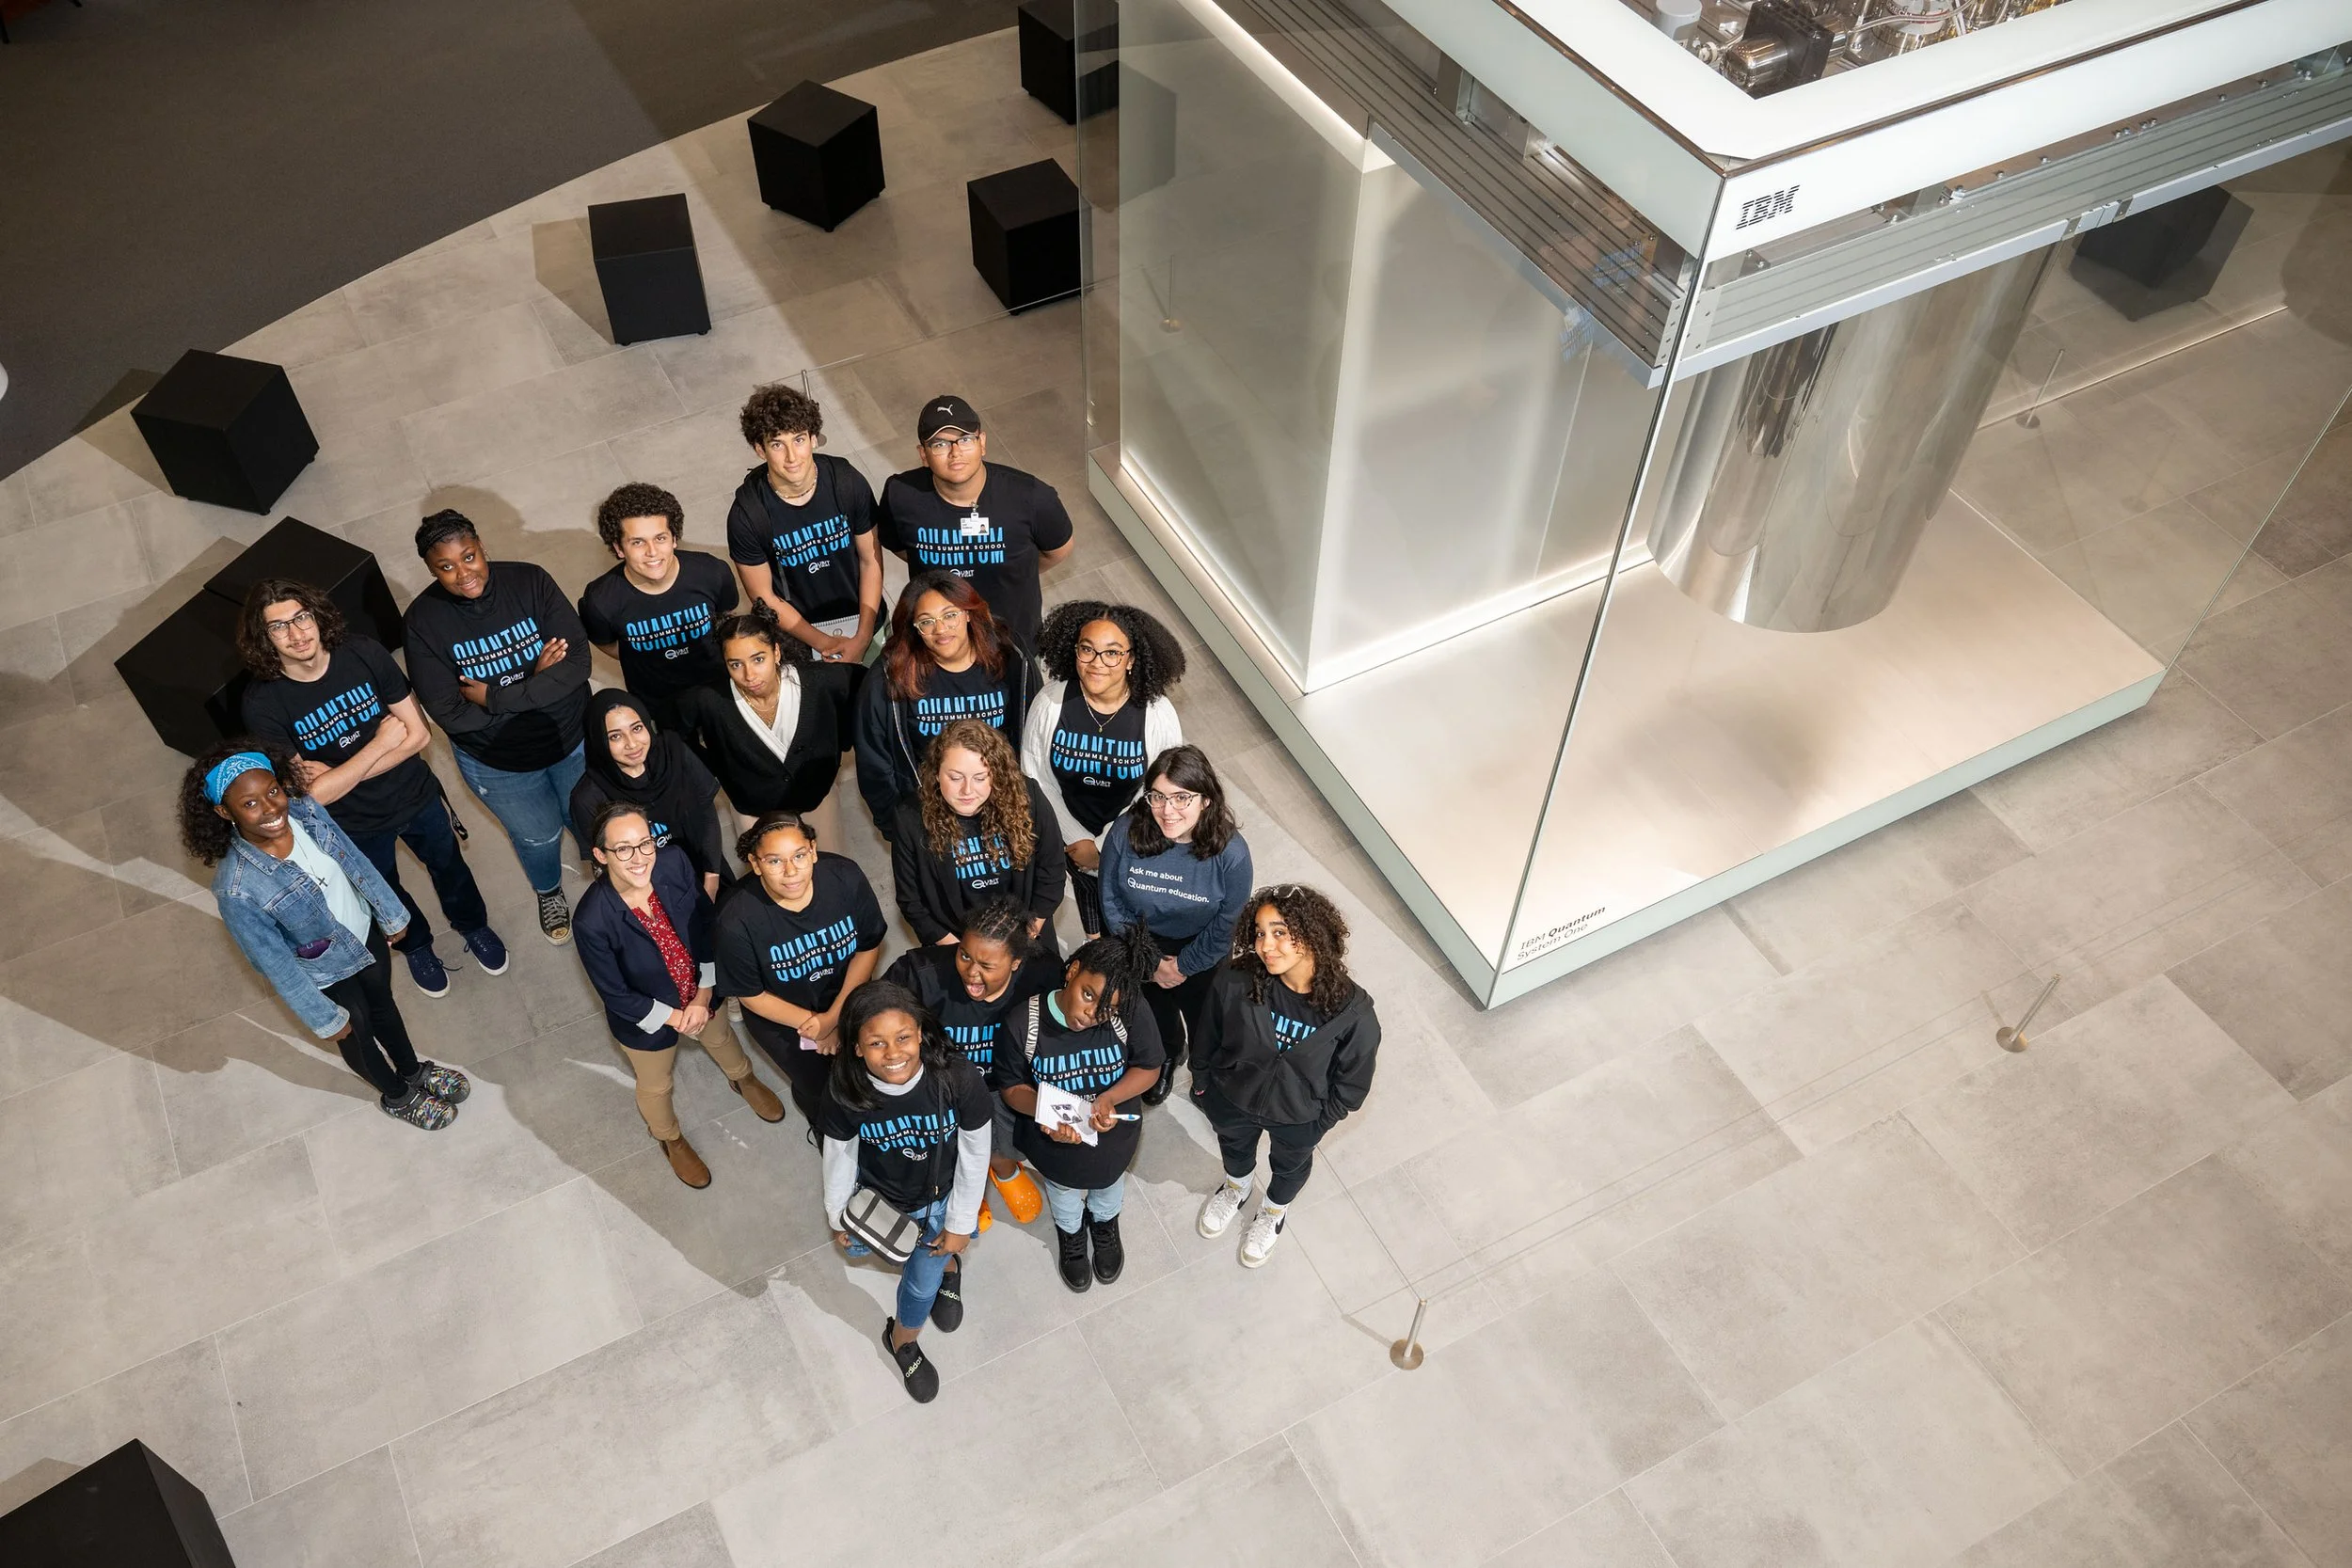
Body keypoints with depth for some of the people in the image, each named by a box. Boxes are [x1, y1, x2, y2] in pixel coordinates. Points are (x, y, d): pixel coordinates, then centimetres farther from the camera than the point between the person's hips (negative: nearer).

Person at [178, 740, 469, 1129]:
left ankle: (414, 1070, 61)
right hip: (326, 974, -4)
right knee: (358, 1035, 25)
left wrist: (392, 914, 8)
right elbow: (277, 966, -25)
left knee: (383, 1004, 31)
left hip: (365, 932, 4)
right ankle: (398, 1096, 55)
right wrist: (324, 1019, -13)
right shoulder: (237, 890, -39)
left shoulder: (305, 810, -25)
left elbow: (356, 863, -6)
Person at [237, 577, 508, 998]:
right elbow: (315, 792, -28)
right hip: (355, 825, -1)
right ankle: (417, 947, 58)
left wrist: (340, 776, -25)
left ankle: (473, 926, 58)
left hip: (417, 797, 1)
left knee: (449, 867, 27)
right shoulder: (263, 704, -28)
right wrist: (383, 741, -26)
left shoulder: (364, 653, -23)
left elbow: (418, 734, -18)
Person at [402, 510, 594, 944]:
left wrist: (495, 696, -29)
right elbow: (449, 713, -25)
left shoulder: (529, 581, -21)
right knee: (538, 836, 23)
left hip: (573, 738, 1)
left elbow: (578, 661, -27)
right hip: (498, 762, 0)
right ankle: (549, 891, 58)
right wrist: (535, 680, -28)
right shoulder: (424, 619, -22)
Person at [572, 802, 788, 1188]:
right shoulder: (592, 921, -38)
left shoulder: (674, 862, -29)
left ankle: (744, 1079, 71)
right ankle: (670, 1139, 61)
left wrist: (703, 997, -13)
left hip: (701, 990, 3)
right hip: (647, 1017, -3)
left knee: (720, 1037, 35)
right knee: (656, 1086, 27)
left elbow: (706, 924, -12)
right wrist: (676, 1018, -16)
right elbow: (617, 996, -23)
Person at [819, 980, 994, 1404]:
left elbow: (975, 1154, -20)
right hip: (877, 1194, 2)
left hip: (939, 1198, -2)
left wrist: (960, 1223, -9)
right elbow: (840, 1154, -12)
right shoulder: (844, 1088, -34)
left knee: (922, 1281, 12)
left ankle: (901, 1340, 48)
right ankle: (946, 1265, 58)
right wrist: (838, 1216, 3)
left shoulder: (958, 1078, -38)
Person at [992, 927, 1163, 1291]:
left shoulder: (1131, 1018, -32)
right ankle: (1071, 1234, 68)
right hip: (1054, 1138, -1)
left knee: (1109, 1184, 35)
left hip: (1113, 1136, 1)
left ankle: (1105, 1224, 70)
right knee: (1064, 1192, 33)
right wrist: (1045, 1111, -37)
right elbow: (1012, 1086, -18)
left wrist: (1109, 1097, -32)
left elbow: (1149, 1068, -15)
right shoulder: (1024, 1024, -32)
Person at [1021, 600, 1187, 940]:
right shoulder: (1050, 703, -22)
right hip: (1074, 839, 1)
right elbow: (1036, 780, -11)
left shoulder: (1158, 715, -25)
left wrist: (1105, 847, -17)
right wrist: (1077, 840, -12)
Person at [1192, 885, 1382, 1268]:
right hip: (1231, 1098, 1)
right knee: (1234, 1146, 35)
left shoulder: (1353, 1012, -35)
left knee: (1290, 1164, 32)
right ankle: (1236, 1187, 70)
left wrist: (1321, 1122, -4)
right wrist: (1201, 1083, 3)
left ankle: (1274, 1211, 67)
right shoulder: (1234, 982, -33)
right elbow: (1207, 1037, -11)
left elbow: (1352, 1079, -15)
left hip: (1298, 1116, -1)